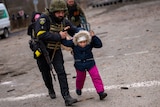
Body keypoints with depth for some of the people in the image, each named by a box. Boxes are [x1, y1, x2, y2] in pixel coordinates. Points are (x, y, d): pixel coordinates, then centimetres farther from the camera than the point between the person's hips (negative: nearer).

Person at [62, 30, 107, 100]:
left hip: (90, 63, 0)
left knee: (96, 77, -8)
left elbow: (99, 44, -16)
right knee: (80, 78, 20)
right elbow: (65, 42, -16)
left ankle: (101, 92, -6)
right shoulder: (73, 44, -14)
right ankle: (78, 88, 51)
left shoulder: (90, 43, -12)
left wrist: (94, 37, -23)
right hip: (79, 65, 0)